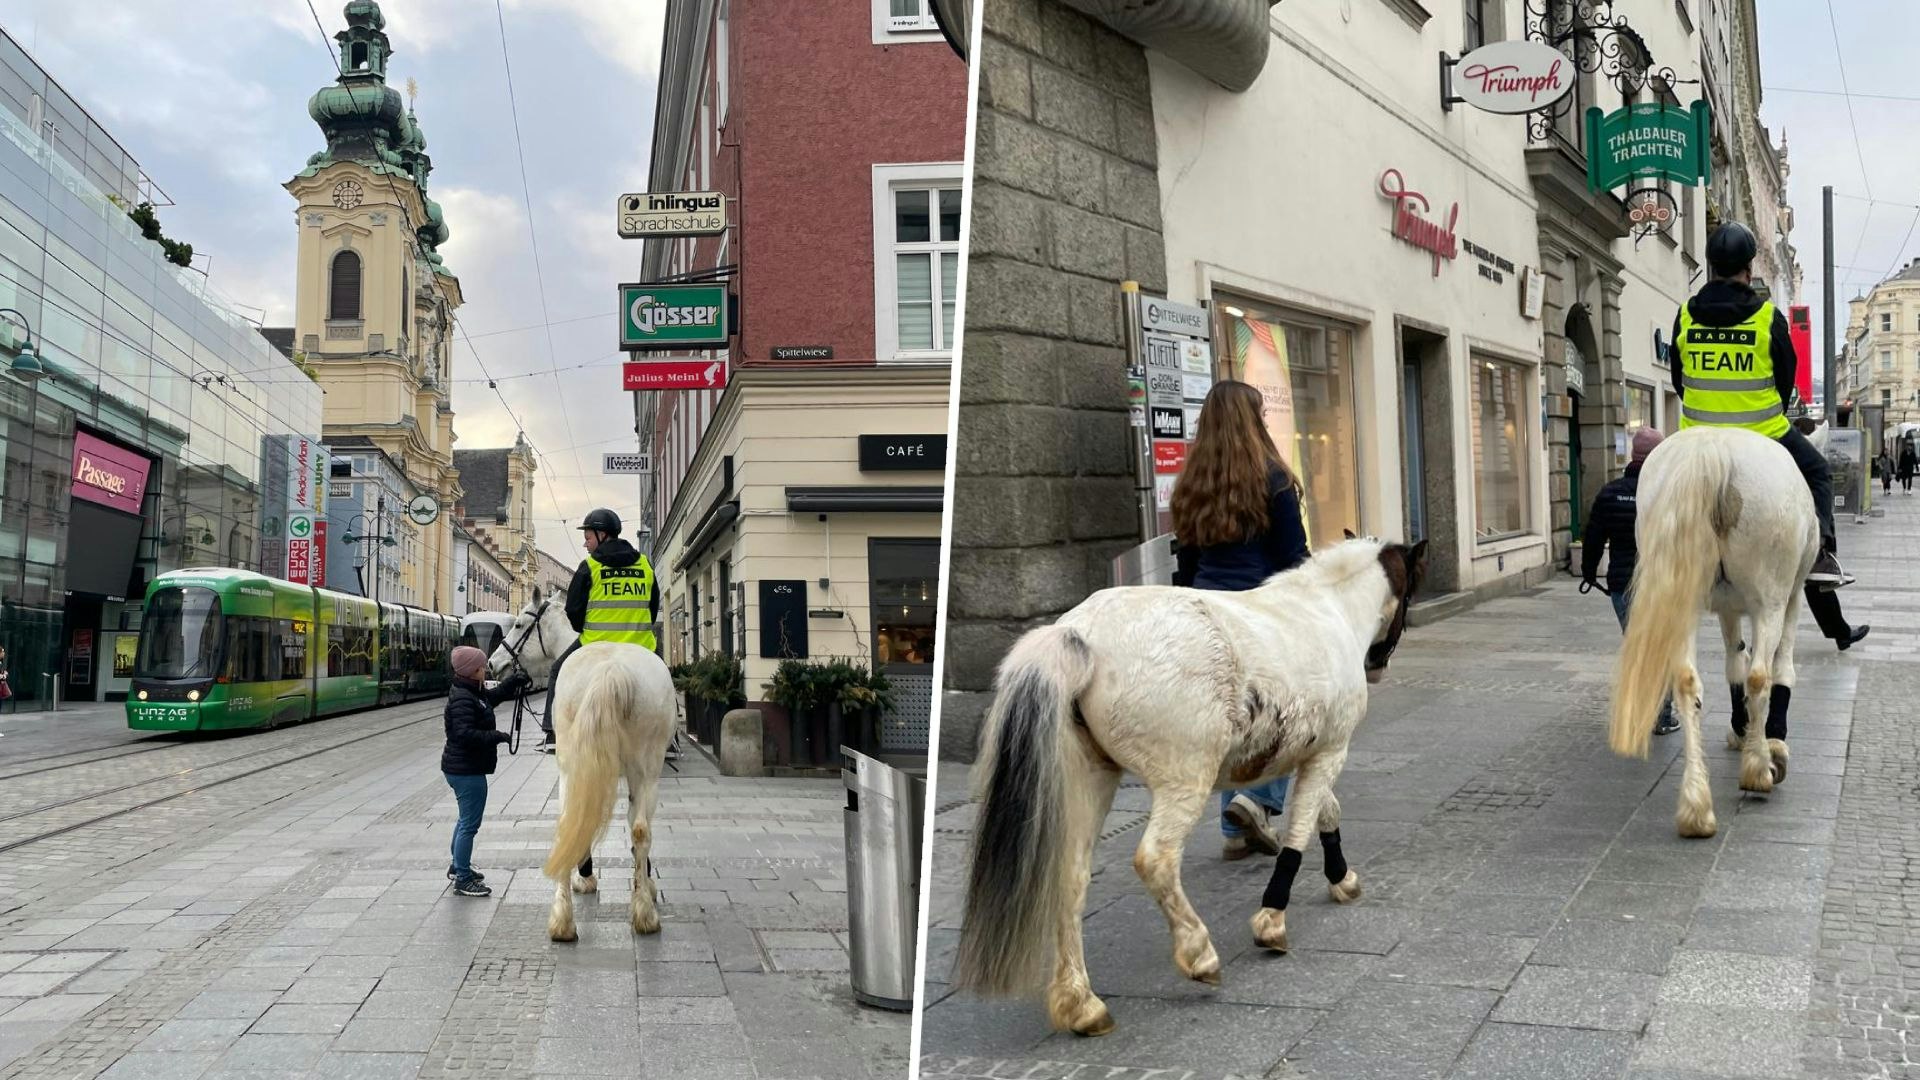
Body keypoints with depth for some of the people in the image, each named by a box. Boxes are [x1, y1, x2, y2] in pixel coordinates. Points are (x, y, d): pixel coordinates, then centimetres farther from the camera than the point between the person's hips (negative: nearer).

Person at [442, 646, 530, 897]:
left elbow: (494, 696, 28)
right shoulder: (462, 699, -22)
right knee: (469, 824, -5)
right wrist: (496, 736, -24)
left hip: (462, 768, 11)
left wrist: (514, 681, 15)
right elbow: (465, 733, -30)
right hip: (467, 770, -11)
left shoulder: (474, 693, 10)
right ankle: (463, 880, 0)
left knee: (466, 820, 25)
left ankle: (457, 866, 39)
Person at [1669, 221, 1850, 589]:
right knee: (1817, 473, 19)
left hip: (1698, 436, 2)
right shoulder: (1768, 318, -9)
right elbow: (1787, 377, 2)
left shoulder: (1686, 316, -2)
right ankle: (1821, 553, 6)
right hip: (1763, 434, -2)